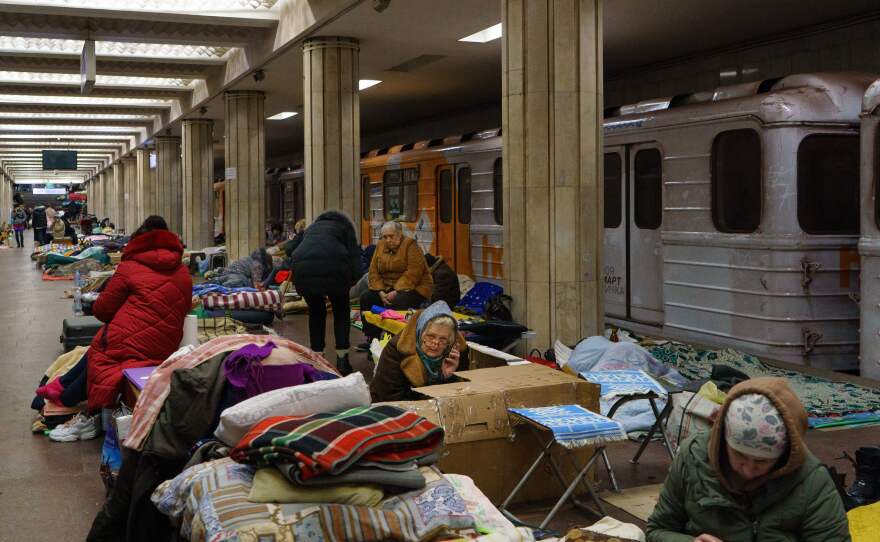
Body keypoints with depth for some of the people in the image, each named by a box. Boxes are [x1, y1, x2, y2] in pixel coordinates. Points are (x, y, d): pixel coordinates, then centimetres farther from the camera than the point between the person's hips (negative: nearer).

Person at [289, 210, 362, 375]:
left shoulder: (311, 227, 36)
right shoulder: (345, 225, 25)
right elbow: (354, 255, 10)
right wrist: (351, 280, 16)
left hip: (302, 268, 3)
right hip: (333, 267, -3)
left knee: (316, 312, 23)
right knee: (341, 312, 17)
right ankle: (342, 361, 13)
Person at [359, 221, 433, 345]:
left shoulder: (410, 245, -12)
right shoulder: (381, 246, 7)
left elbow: (414, 272, -22)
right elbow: (374, 271, 2)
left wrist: (397, 292, -26)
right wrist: (381, 292, -13)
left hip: (413, 287, -7)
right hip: (387, 287, 7)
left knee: (396, 303, -34)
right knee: (366, 299, -10)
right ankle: (372, 338, -4)